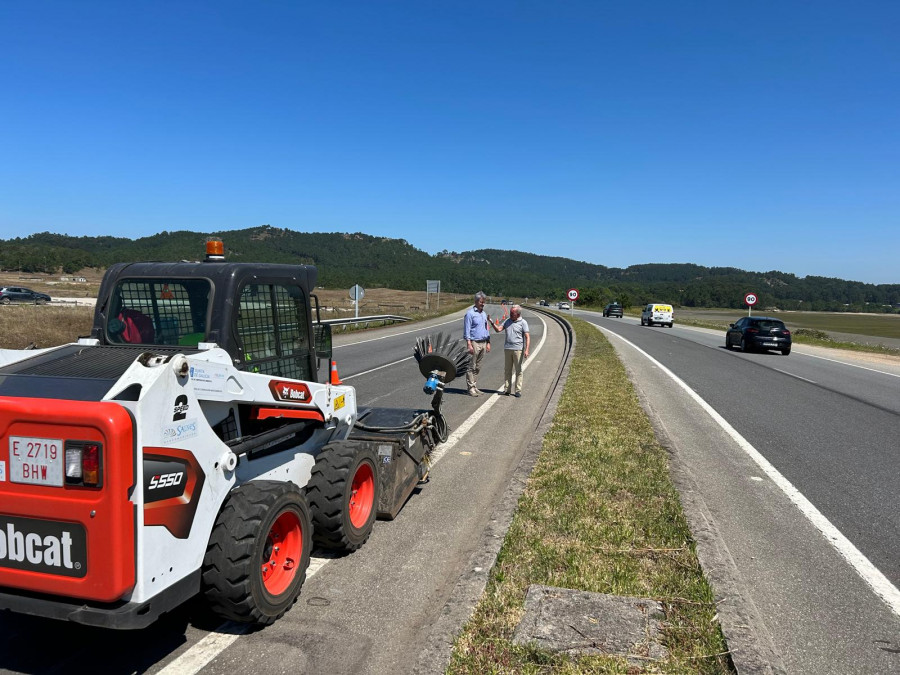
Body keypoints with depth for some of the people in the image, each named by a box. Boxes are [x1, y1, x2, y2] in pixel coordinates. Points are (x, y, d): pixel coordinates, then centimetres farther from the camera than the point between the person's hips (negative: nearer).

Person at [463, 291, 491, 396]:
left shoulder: (484, 314, 16)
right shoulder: (470, 313, -7)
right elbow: (467, 330, -10)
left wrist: (488, 343, 15)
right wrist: (469, 344, -17)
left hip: (483, 343, 7)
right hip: (474, 343, -7)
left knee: (478, 367, 10)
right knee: (471, 367, -4)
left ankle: (475, 387, 16)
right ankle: (471, 388, -1)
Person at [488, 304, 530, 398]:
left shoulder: (523, 322, -3)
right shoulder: (507, 321, 11)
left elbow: (527, 337, -8)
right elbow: (498, 329, 6)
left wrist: (527, 350, -17)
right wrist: (491, 322, -9)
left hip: (518, 349, -5)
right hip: (507, 348, 5)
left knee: (518, 370, 1)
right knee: (507, 370, 7)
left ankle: (518, 391, 6)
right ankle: (507, 389, 14)